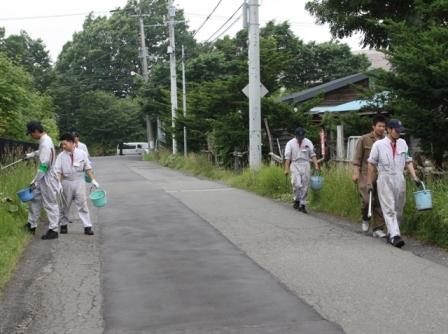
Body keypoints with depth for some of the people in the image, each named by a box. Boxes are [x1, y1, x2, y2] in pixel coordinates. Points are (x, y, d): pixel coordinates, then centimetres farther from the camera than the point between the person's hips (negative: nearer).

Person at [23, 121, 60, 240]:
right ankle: (32, 225, 28)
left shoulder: (45, 144, -24)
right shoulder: (46, 139, 6)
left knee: (50, 204, -1)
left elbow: (43, 166, -25)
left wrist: (35, 181, -19)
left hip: (47, 178, -10)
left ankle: (53, 230, 8)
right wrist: (31, 154, 24)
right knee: (35, 199, 17)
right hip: (44, 178, 10)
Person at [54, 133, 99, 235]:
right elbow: (58, 171, -6)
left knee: (82, 204, -2)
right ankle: (63, 225, 25)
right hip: (67, 182, 1)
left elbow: (88, 168, 4)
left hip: (79, 181, -1)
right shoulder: (61, 156, -4)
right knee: (65, 205, 11)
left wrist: (93, 180, -1)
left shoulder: (82, 153, -3)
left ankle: (87, 227, -1)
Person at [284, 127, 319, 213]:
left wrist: (316, 165, -4)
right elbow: (287, 157, -2)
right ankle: (297, 200, 8)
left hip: (305, 165, 2)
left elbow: (312, 155, 6)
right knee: (297, 184, -16)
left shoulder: (308, 142, 5)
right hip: (295, 165, -2)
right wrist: (286, 169, -8)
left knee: (305, 186, 1)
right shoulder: (290, 143, -1)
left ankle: (302, 205, 9)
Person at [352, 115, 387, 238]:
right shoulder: (364, 139, 2)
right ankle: (365, 219, 17)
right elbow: (357, 158, 1)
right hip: (366, 174, -3)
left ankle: (377, 229, 11)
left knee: (379, 203, 3)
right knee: (367, 200, -13)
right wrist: (356, 173, -6)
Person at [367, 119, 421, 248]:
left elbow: (408, 161, 12)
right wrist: (369, 183, 0)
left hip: (399, 179, 5)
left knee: (398, 209, 8)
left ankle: (391, 233, 20)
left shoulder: (403, 143, 8)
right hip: (385, 180, -4)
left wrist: (415, 177, 0)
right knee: (389, 209, -11)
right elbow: (371, 164, 0)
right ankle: (395, 235, -18)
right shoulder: (378, 144, -4)